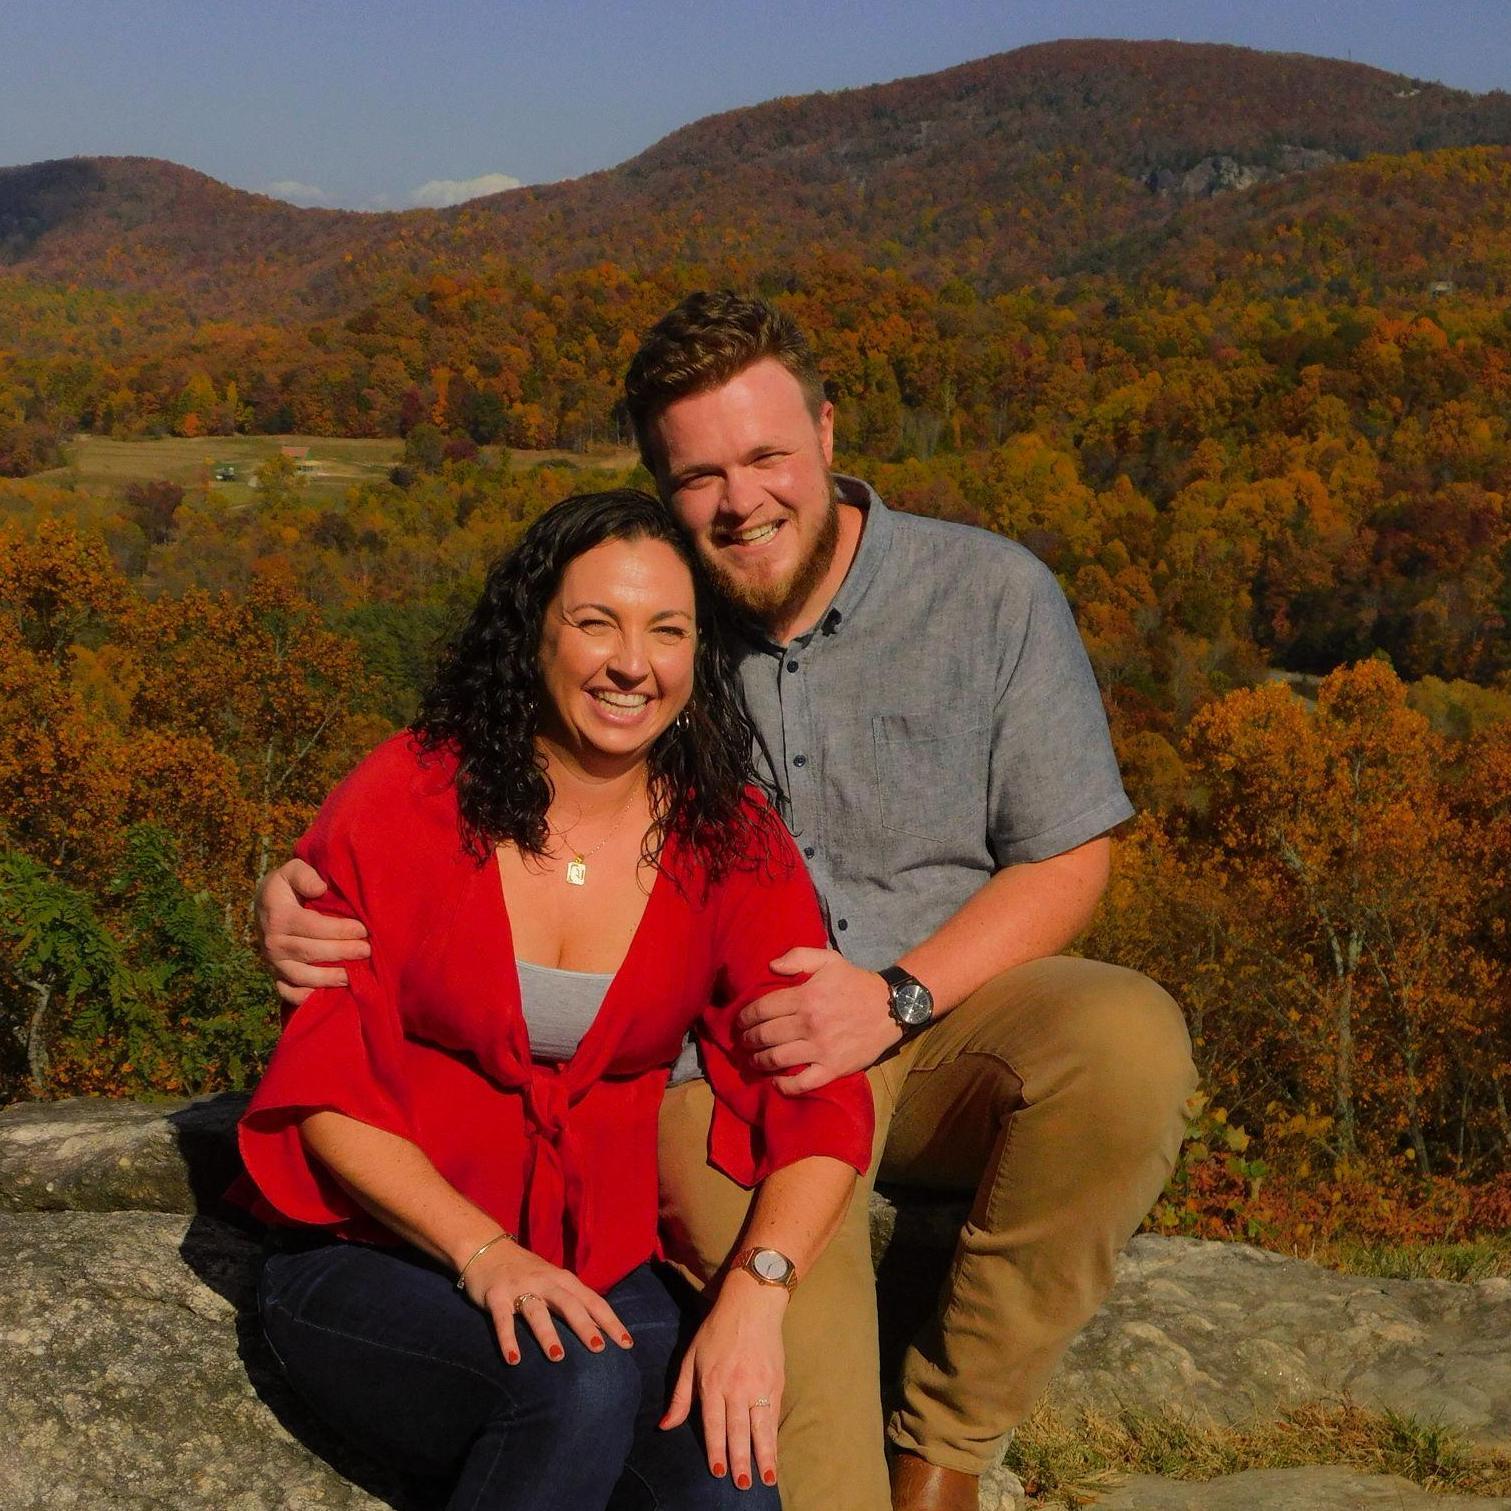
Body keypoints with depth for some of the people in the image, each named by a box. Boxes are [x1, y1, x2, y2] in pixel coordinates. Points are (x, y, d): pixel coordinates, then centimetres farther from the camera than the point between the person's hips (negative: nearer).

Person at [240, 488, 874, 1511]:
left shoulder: (731, 840, -2)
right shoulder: (404, 803, -9)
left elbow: (821, 1107, -8)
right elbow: (326, 1092, -8)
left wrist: (755, 1290, -26)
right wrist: (483, 1253, -21)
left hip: (597, 1266, 2)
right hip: (371, 1264, -1)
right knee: (580, 1382, -32)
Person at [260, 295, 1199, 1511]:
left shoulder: (991, 592, -2)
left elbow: (1065, 863, 1)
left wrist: (898, 997, -16)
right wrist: (305, 900, -15)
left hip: (946, 1013, 2)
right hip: (727, 1041, -1)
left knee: (1133, 1040, -31)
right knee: (780, 1249, -35)